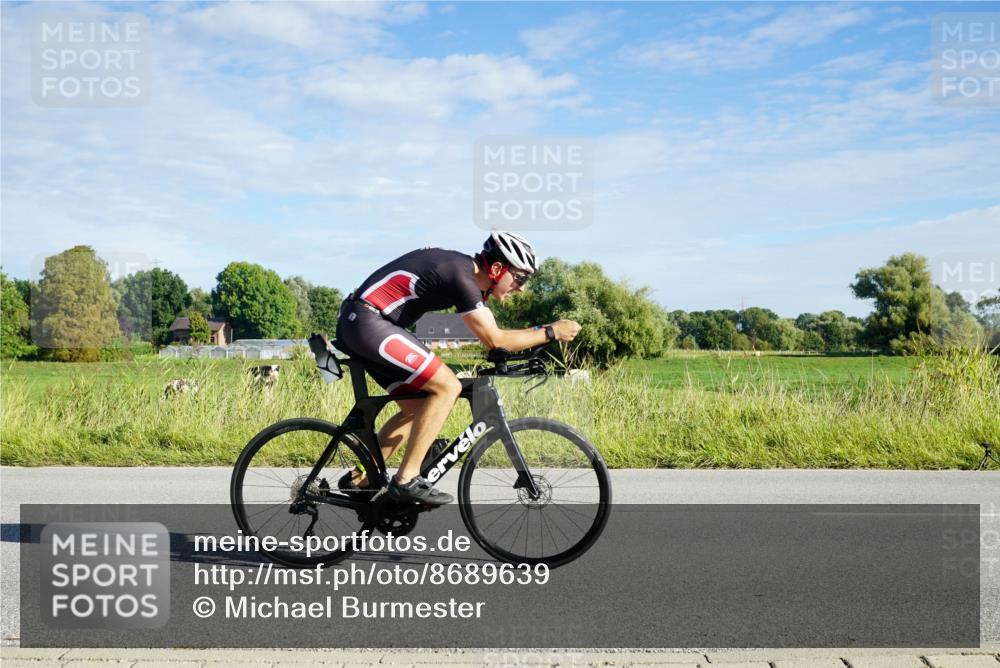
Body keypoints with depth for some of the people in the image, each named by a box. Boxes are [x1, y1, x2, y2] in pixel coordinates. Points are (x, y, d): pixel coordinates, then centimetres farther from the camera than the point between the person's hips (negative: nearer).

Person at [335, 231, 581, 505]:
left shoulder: (463, 267, 13)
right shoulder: (462, 277, -16)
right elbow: (494, 340, -13)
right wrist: (550, 332, -5)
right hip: (368, 322, -10)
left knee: (417, 408, 13)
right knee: (447, 386, -13)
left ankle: (360, 479, 18)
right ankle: (406, 480, -10)